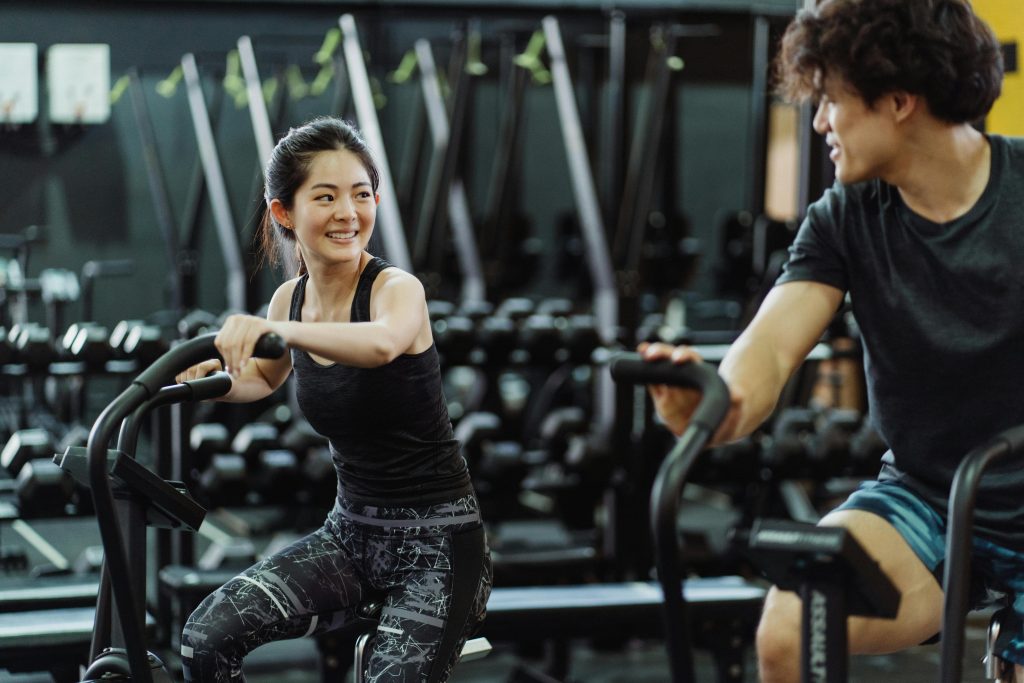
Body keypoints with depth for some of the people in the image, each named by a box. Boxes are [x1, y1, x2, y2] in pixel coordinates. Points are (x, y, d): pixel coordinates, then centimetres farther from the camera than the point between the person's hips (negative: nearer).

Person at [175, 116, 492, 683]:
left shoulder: (397, 289, -16)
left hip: (436, 542, -5)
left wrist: (271, 329, -55)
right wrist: (213, 377, 3)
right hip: (351, 531, 5)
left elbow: (382, 343, -43)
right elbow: (266, 376, 25)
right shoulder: (291, 298, 2)